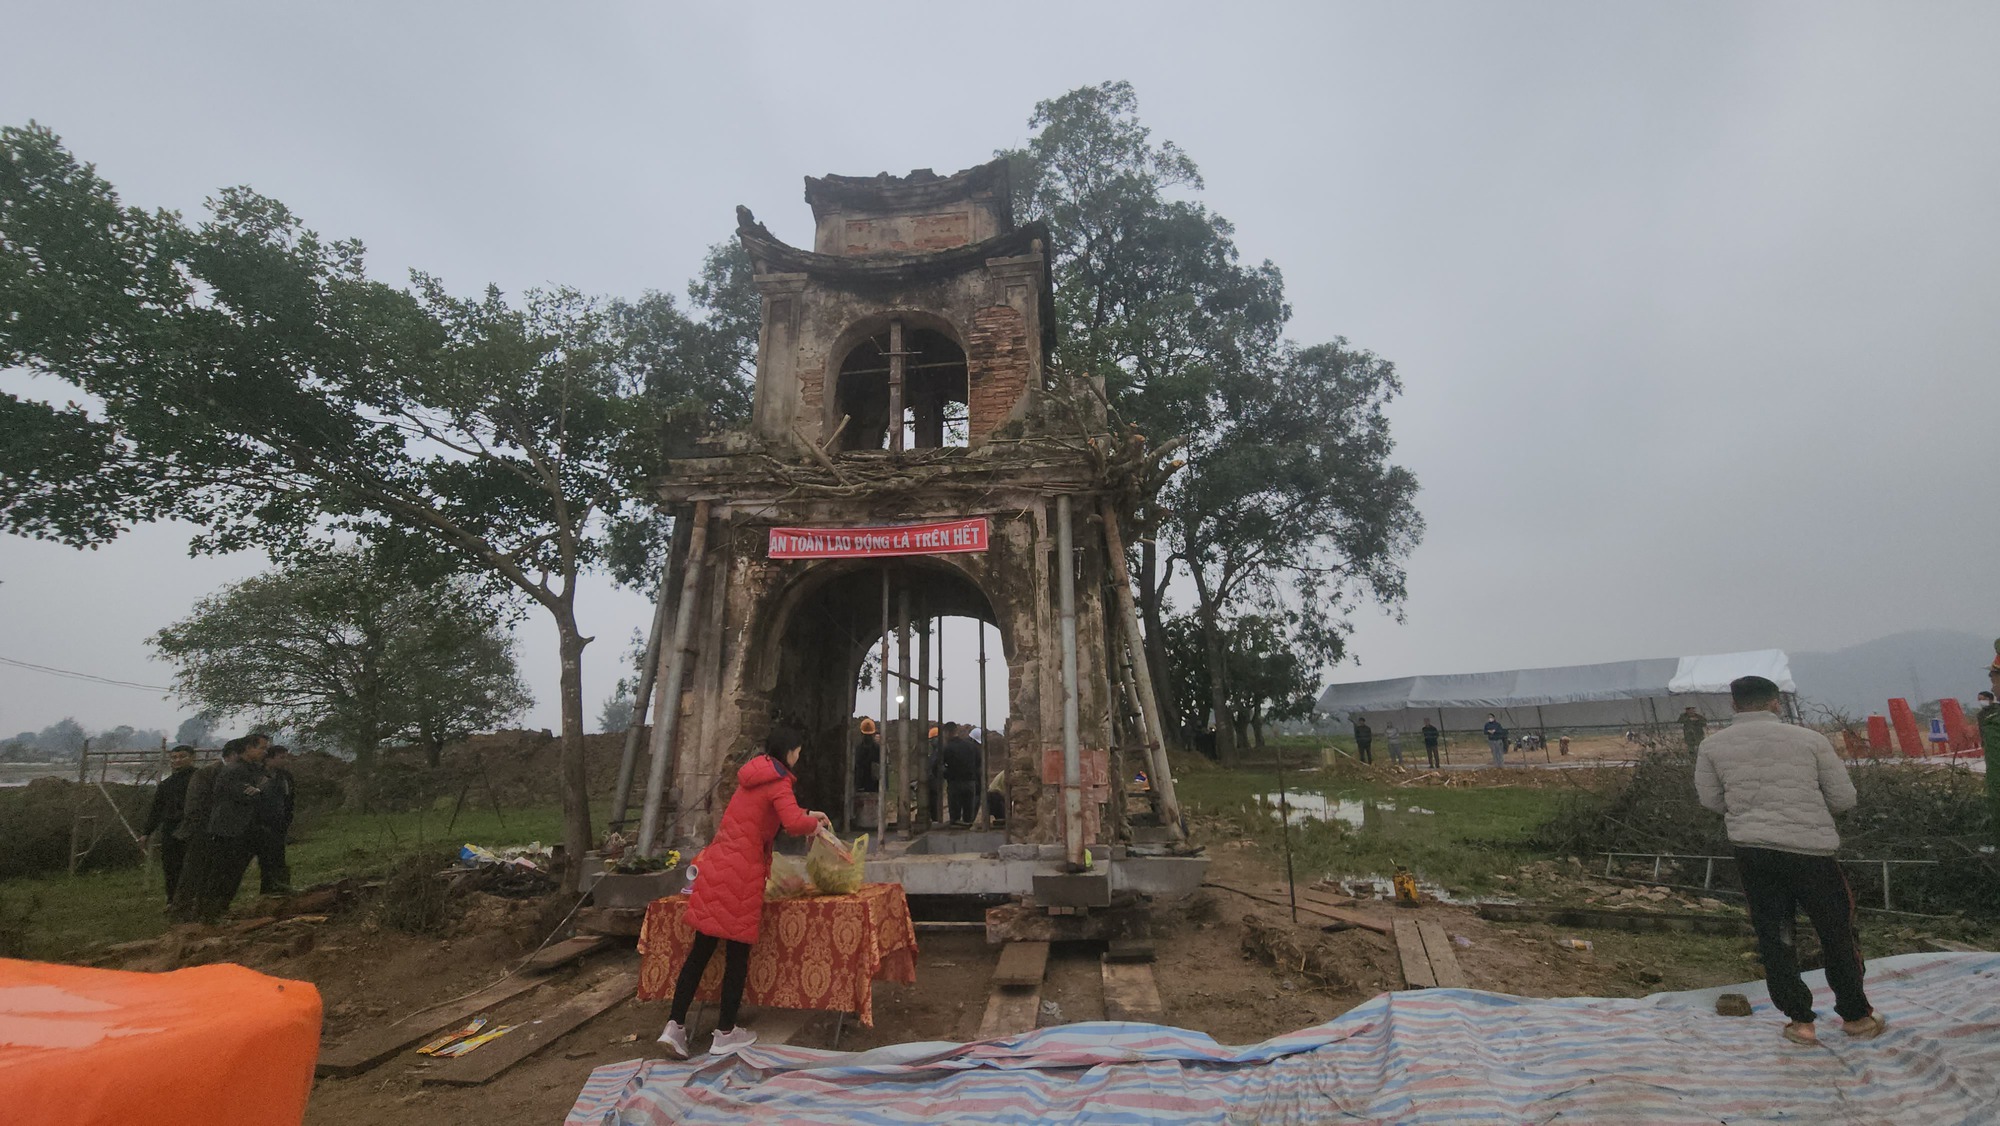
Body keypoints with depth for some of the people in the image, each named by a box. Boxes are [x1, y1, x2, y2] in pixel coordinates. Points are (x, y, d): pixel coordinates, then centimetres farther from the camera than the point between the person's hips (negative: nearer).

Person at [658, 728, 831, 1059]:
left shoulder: (752, 774, 15)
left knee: (700, 950, 13)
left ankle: (675, 1025, 16)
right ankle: (725, 1034, 16)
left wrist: (806, 813, 26)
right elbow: (793, 823, -25)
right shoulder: (778, 782, -10)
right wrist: (814, 825, -5)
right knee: (738, 955, 5)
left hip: (715, 866, 8)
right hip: (741, 873, -8)